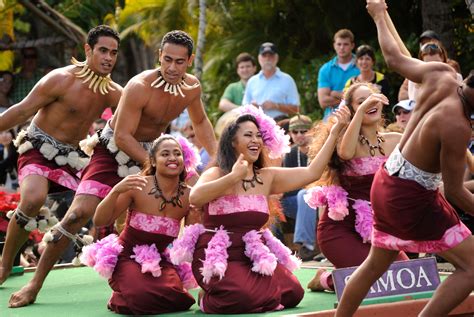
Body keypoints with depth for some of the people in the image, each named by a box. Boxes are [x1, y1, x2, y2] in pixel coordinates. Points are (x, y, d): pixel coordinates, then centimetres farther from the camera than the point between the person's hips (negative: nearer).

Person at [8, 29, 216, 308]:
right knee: (80, 212, -19)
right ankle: (35, 284, -12)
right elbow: (122, 136, -26)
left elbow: (201, 122, 13)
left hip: (153, 150, 6)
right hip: (114, 150, -6)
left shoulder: (192, 88, -8)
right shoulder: (140, 87, -28)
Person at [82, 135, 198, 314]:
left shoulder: (188, 195, -3)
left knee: (173, 296, -27)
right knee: (142, 297, -32)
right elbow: (100, 221, -13)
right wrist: (116, 191, -30)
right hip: (128, 256, -4)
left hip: (161, 261, 4)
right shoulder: (138, 186, -13)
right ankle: (120, 299, 5)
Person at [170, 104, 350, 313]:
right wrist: (233, 177, -27)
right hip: (217, 257, -5)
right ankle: (208, 300, 2)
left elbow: (311, 173, 2)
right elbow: (195, 198, -28)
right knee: (244, 298, -30)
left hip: (254, 255, 5)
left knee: (292, 293, -15)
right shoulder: (216, 174, -6)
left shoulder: (267, 177, 8)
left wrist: (334, 133, -1)